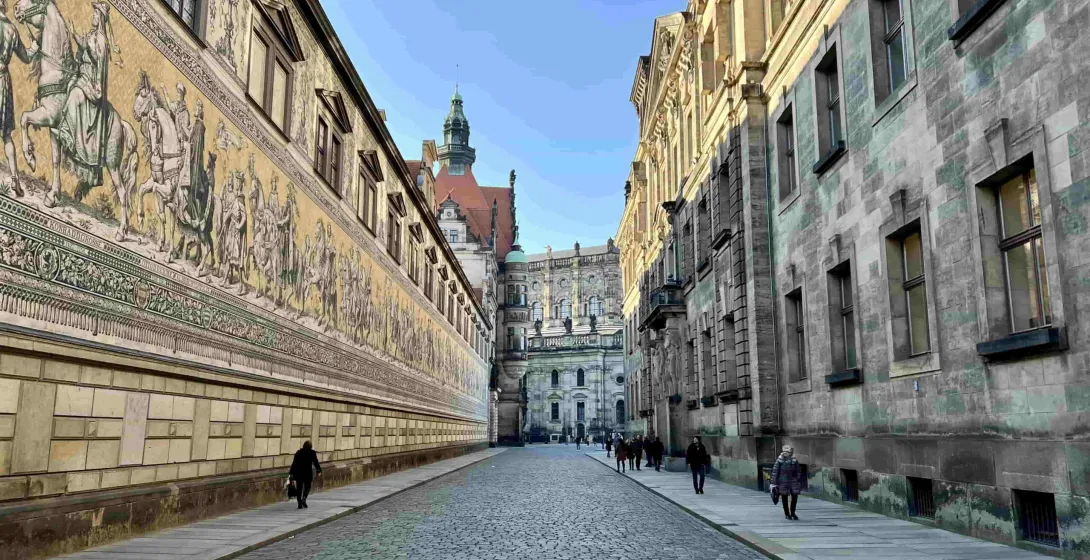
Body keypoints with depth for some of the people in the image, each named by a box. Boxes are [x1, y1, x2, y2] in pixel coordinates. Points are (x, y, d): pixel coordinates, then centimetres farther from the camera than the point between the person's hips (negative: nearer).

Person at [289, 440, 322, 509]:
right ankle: (304, 498, -15)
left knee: (299, 488, 7)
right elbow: (315, 462, 0)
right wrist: (319, 470, 10)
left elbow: (294, 463, 3)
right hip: (308, 472, -2)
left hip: (298, 472, 2)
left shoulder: (298, 452, 6)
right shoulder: (312, 452, 0)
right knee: (307, 487, 10)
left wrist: (291, 472, 5)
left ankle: (300, 503, 4)